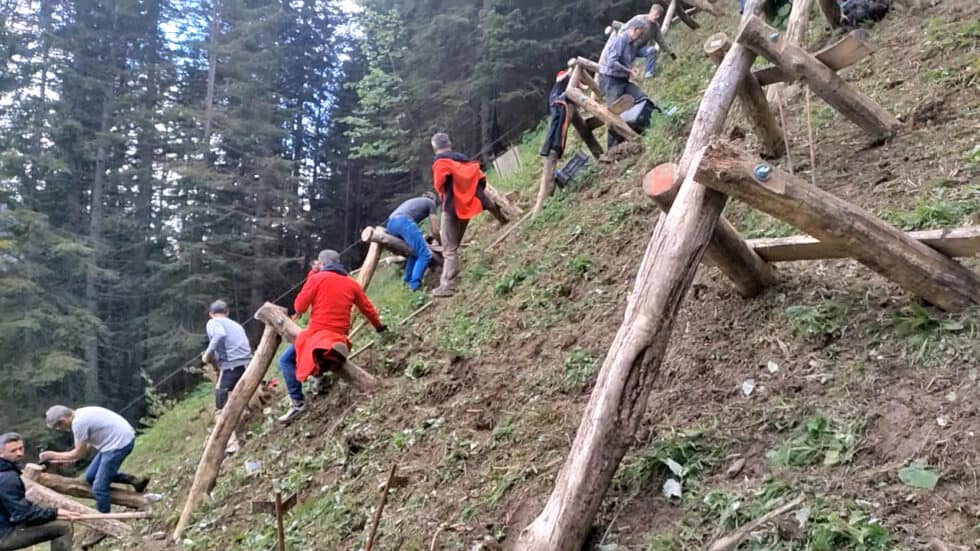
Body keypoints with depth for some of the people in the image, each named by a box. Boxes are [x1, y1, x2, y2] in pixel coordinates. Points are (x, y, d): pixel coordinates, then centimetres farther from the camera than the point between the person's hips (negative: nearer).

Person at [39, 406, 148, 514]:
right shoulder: (81, 414, 11)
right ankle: (134, 481, 16)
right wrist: (60, 459, 18)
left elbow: (79, 453, -8)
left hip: (120, 442, -10)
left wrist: (53, 455, 3)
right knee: (91, 477, 15)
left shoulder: (78, 422, -18)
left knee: (99, 488, -5)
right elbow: (84, 447, 20)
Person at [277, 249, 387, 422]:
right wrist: (380, 327, 35)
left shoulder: (317, 278, -3)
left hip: (317, 332, -6)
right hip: (339, 335, 6)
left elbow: (299, 307, 1)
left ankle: (298, 402, -12)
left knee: (286, 360, 4)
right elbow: (368, 309, 18)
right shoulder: (352, 283, 11)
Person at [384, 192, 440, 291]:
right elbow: (435, 231, 17)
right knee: (425, 255, -6)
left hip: (390, 224, 8)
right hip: (403, 221, -8)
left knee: (415, 251, 24)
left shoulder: (414, 201, 41)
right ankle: (414, 285, -18)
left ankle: (408, 281, 19)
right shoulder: (431, 202, 22)